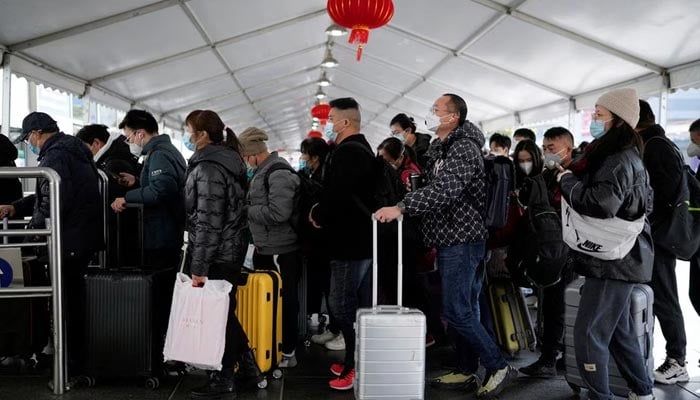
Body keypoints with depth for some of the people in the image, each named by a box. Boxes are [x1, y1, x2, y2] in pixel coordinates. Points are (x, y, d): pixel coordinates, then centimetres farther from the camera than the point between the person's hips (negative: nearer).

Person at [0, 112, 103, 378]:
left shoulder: (55, 155, -14)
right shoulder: (73, 149, 18)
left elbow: (52, 202, -23)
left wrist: (31, 229, -8)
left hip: (68, 242, -10)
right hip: (85, 237, 10)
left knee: (66, 303, 0)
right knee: (76, 299, 17)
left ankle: (71, 365, 9)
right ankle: (78, 355, 28)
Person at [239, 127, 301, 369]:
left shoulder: (278, 173, -18)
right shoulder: (261, 172, 13)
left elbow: (278, 213, -26)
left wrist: (246, 210, -15)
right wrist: (247, 207, 4)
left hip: (280, 252, -10)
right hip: (265, 249, 10)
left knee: (284, 303, 2)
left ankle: (287, 354, 15)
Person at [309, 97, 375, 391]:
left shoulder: (347, 152, -17)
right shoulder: (363, 149, 17)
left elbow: (335, 195, -26)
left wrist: (317, 214, -7)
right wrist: (323, 211, 7)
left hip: (350, 241, -11)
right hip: (364, 238, 11)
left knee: (343, 305, -3)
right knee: (362, 305, 15)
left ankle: (355, 368, 4)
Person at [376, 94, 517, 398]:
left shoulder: (464, 148, -15)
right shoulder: (440, 148, 16)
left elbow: (443, 190, -29)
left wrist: (401, 207, -35)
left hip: (461, 239, -9)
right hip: (448, 239, 9)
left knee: (456, 310, -9)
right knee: (464, 308, 14)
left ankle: (498, 366, 4)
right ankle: (467, 369, 24)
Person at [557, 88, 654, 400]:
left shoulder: (619, 160, -18)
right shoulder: (625, 156, 14)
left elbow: (601, 203, -33)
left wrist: (567, 180, -16)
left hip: (614, 260, -11)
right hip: (619, 257, 11)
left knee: (588, 333, -5)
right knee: (618, 329, 19)